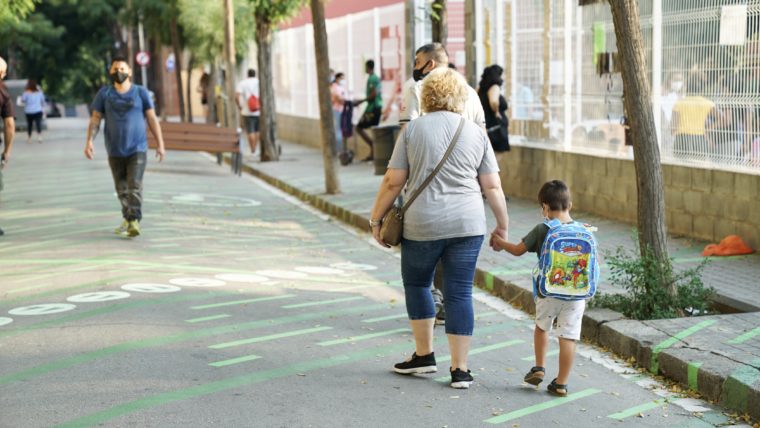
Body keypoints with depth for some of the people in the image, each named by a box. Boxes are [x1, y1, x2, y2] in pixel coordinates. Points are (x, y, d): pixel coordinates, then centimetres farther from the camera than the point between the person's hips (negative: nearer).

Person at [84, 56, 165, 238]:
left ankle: (134, 222, -18)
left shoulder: (141, 92, 1)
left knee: (134, 186, -14)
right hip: (115, 151, 2)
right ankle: (127, 219, 26)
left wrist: (160, 144, -2)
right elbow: (95, 119, 2)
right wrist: (89, 141, -12)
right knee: (122, 189, 10)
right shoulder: (104, 93, 3)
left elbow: (152, 119, 2)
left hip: (137, 149, -2)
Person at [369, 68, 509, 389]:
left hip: (422, 224, -1)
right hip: (467, 225, 2)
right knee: (459, 293, 6)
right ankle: (459, 369, 8)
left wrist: (376, 219, 9)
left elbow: (393, 181, -1)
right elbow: (492, 187, 4)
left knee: (416, 283, 19)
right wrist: (502, 226, 15)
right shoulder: (476, 132, 5)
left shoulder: (413, 129, 0)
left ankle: (424, 355, 23)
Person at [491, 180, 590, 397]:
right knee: (568, 337, 5)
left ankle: (539, 367, 23)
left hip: (548, 292, -1)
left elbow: (518, 250, 2)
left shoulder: (542, 230, -7)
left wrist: (500, 242, 19)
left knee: (541, 326, 25)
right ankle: (561, 383, 9)